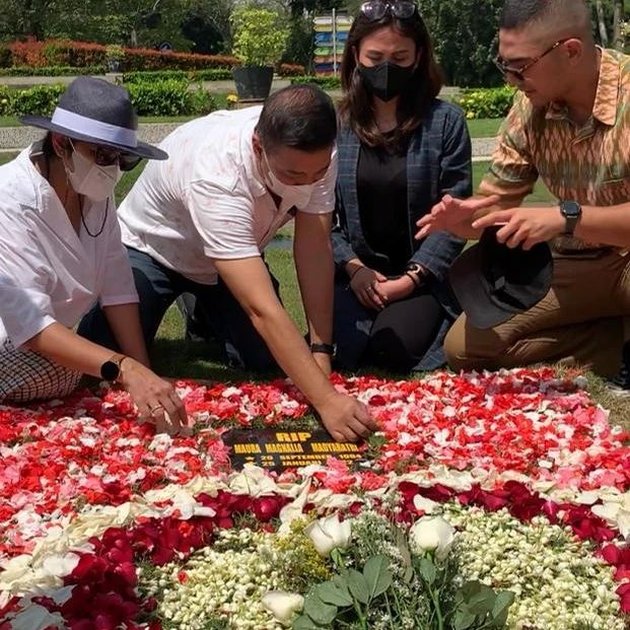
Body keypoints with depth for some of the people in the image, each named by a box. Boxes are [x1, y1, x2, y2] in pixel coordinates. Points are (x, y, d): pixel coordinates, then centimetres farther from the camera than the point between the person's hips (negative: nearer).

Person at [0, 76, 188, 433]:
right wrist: (125, 370, -43)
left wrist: (144, 377, -17)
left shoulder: (95, 192, -5)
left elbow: (117, 287, -8)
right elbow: (30, 324, -33)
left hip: (50, 350, 8)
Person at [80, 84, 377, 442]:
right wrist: (327, 400, -51)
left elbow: (315, 251, -22)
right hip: (152, 251, -4)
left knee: (269, 363, -11)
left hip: (236, 259, 5)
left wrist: (321, 353, -27)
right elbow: (263, 309, -47)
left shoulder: (315, 155, -27)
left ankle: (208, 319, 20)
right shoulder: (216, 176, -43)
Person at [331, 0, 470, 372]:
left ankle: (425, 318, 10)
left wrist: (412, 278, -15)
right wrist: (352, 268, -14)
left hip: (422, 276, -1)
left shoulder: (446, 122, -2)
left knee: (392, 351, -26)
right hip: (355, 273, 2)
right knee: (344, 351, -24)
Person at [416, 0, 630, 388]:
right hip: (577, 265, 6)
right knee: (464, 346, -4)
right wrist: (462, 216, -19)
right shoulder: (529, 110, -5)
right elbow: (497, 200, 3)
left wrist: (565, 218, -38)